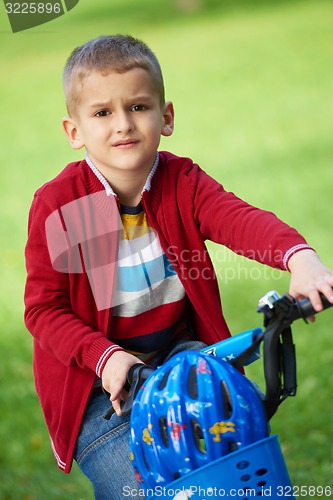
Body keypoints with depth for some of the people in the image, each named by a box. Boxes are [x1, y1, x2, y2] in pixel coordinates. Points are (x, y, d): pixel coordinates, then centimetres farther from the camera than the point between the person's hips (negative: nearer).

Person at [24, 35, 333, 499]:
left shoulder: (182, 182, -6)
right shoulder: (56, 205, -13)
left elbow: (241, 218, -27)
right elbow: (43, 308, -11)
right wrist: (106, 357, -27)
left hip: (180, 351, 3)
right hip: (97, 377, -3)